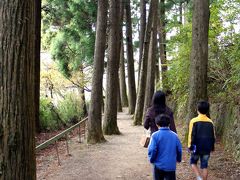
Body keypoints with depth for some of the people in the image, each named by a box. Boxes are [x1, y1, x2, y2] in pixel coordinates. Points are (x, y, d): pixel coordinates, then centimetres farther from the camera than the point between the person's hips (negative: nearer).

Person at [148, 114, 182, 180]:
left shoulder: (155, 135, -10)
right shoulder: (174, 135, -1)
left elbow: (152, 150, -15)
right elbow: (179, 150, 4)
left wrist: (151, 160, 4)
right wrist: (178, 159, 22)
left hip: (159, 165, -2)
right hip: (171, 166, 2)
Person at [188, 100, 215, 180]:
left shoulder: (194, 121, -10)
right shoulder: (210, 122, 1)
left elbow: (191, 135, -11)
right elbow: (213, 136, 7)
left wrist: (190, 146, -3)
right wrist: (212, 147, 18)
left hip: (196, 147, -3)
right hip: (207, 148, 3)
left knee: (193, 162, 16)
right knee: (204, 166, 10)